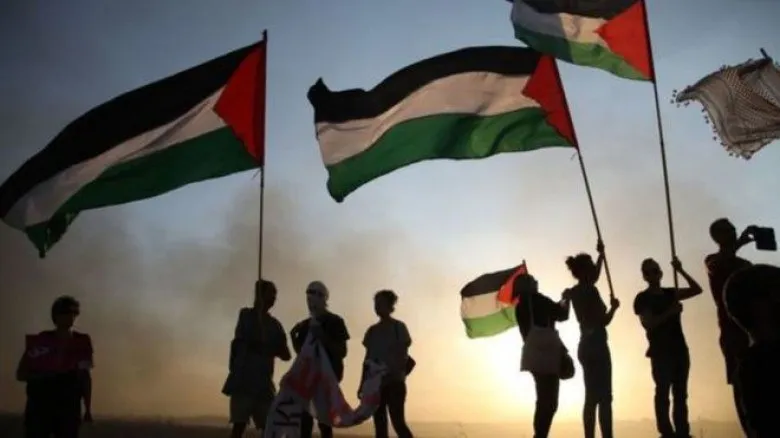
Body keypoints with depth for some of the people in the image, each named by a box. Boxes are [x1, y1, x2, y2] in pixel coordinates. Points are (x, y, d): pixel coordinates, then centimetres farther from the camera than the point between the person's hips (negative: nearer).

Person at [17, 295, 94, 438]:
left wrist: (88, 408, 5)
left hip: (69, 407, 1)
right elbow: (20, 374, 0)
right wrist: (45, 375, -16)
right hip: (39, 406, -1)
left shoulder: (82, 343, 3)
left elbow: (86, 377, 7)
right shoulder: (39, 341, -2)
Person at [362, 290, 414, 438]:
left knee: (398, 422, -8)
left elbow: (403, 357, -7)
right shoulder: (372, 330, 9)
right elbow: (368, 358, 12)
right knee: (379, 423, 6)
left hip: (394, 382, -5)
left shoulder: (399, 327, -4)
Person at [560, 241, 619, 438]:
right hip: (596, 346, -9)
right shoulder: (589, 291, -14)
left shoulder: (575, 291, 10)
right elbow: (604, 320, -15)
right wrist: (614, 306, 2)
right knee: (603, 398, -8)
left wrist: (601, 254, 31)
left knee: (592, 397, 10)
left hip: (586, 347, 9)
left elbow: (593, 278, 30)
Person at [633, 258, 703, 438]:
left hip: (679, 349, 6)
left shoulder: (670, 293, 14)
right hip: (660, 351, -6)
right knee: (663, 392, -8)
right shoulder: (643, 298, -2)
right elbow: (647, 323, -13)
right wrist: (670, 312, -19)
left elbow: (696, 289, 10)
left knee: (681, 393, 6)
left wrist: (681, 271, 2)